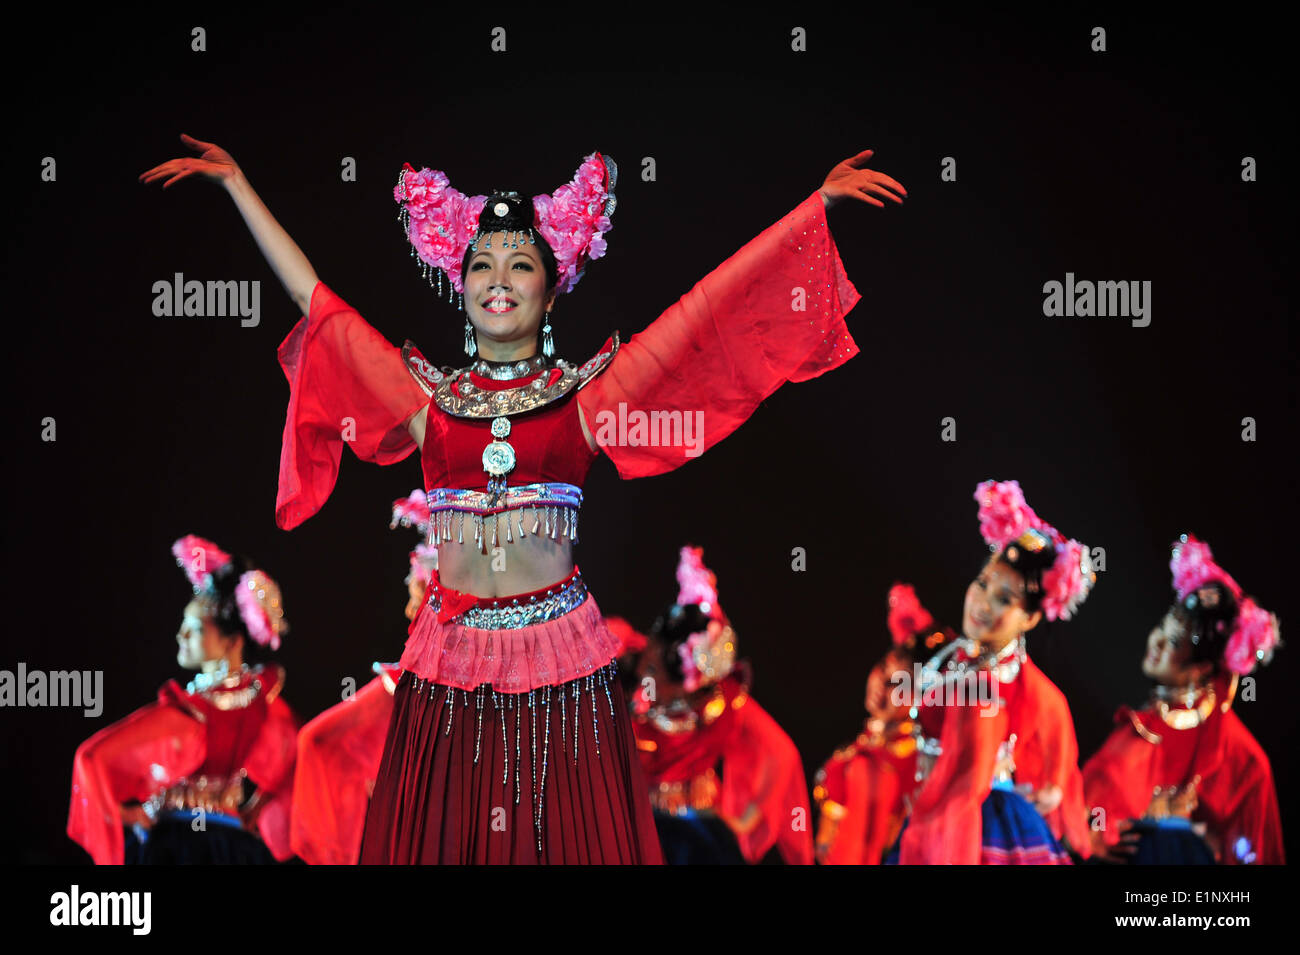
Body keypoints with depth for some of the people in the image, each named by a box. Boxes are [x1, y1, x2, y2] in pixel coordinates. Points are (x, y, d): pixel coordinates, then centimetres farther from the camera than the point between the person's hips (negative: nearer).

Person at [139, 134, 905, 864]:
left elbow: (709, 300, 3)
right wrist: (237, 185, 19)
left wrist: (820, 202, 3)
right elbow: (315, 298, 14)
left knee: (571, 837, 1)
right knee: (447, 837, 4)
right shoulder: (429, 398, 8)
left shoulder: (585, 396, 4)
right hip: (451, 668, 1)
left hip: (563, 665, -1)